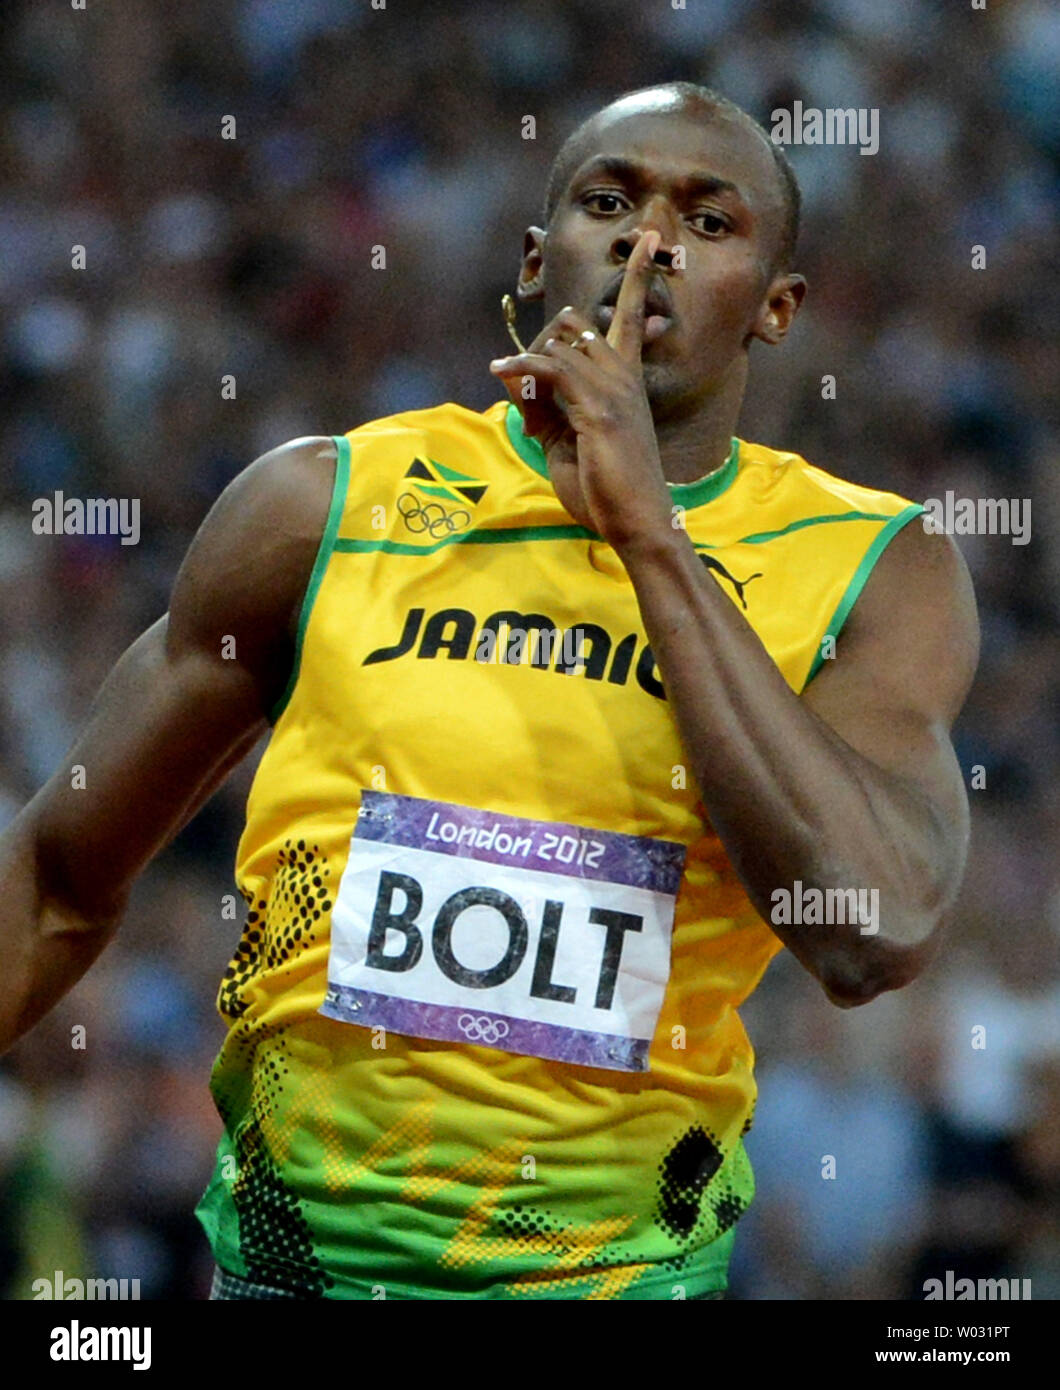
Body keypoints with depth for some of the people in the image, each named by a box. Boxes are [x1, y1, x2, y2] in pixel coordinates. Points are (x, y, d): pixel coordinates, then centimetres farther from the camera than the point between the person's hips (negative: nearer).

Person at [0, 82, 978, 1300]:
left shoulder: (875, 573, -5)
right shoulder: (320, 509, -3)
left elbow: (873, 937, -23)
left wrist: (647, 528, -21)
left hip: (626, 1267, 0)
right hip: (292, 1255, 0)